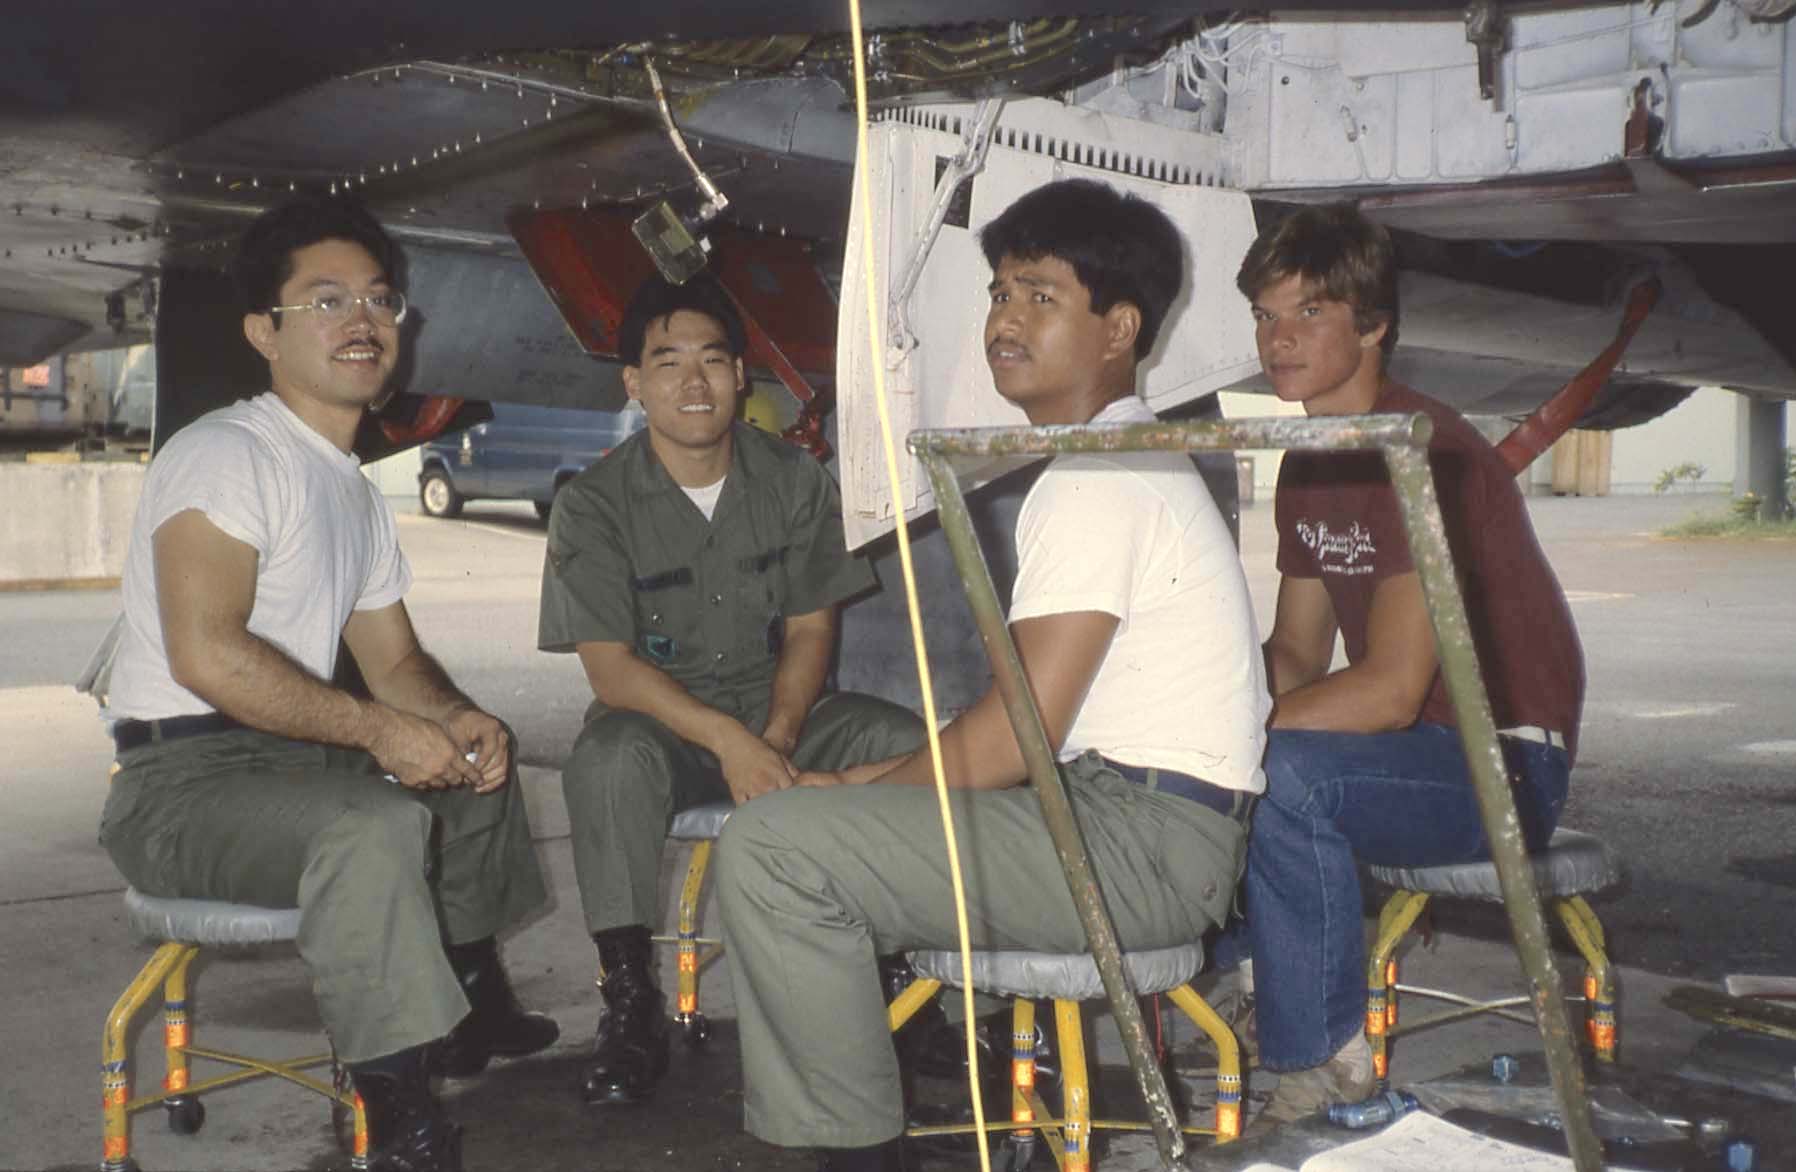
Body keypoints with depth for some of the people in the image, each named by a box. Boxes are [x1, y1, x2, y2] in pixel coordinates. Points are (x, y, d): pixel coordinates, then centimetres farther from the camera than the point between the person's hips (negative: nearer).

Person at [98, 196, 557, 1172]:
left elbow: (393, 660, 19)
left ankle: (474, 1007, 34)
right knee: (375, 827, -35)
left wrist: (459, 718, -3)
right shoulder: (224, 453, -14)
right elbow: (208, 656, -26)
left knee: (476, 769, 22)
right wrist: (376, 729, -21)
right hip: (183, 775, -10)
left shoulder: (358, 494, 16)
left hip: (293, 761, 10)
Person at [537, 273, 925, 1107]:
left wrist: (776, 739, -18)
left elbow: (809, 631, 1)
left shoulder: (795, 481, 2)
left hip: (781, 710, 3)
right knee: (609, 760, -36)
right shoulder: (594, 505, -7)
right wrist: (728, 740, -28)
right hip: (659, 719, -2)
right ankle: (629, 1001, -23)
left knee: (908, 745, -24)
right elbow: (611, 667, -14)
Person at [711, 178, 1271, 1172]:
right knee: (822, 804, 23)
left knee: (772, 847, -20)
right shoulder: (1124, 460, 17)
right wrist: (879, 778, 8)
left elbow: (1018, 735, -20)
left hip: (1146, 837, -11)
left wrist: (863, 786, -5)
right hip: (1139, 815, 11)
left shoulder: (1101, 479, -16)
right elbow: (1037, 706, 17)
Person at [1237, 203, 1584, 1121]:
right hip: (1411, 748, 9)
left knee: (1285, 772, -33)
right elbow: (1296, 652, 11)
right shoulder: (1307, 464, 8)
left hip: (1502, 763, -9)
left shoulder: (1423, 453, -21)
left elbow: (1390, 691, -28)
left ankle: (1321, 1064, -18)